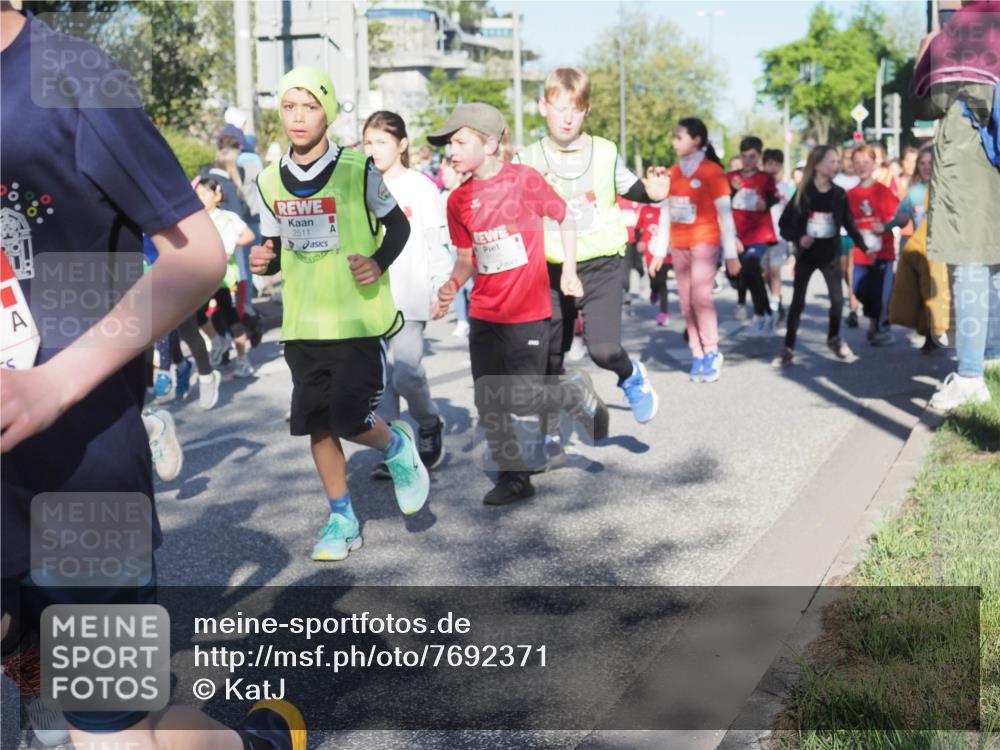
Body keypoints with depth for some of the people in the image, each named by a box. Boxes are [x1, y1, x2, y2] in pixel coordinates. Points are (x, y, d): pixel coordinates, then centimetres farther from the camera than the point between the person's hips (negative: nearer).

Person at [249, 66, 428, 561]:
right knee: (317, 424, 7)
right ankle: (342, 520, 23)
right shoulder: (269, 181, 6)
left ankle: (396, 447, 23)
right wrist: (264, 262, -6)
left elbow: (398, 225, 3)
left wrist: (379, 263, -15)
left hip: (358, 319, -4)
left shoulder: (358, 171, -6)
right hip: (302, 323, 5)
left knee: (350, 420, -12)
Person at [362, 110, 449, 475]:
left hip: (410, 297, -4)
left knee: (407, 373, -12)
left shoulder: (419, 186, -2)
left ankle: (430, 425, 15)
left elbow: (436, 242, -1)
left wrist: (440, 289, -5)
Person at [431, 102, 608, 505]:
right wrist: (453, 284, -7)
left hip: (528, 313, -5)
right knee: (488, 404, 5)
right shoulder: (458, 200, 4)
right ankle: (513, 478, 20)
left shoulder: (524, 179, -9)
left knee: (521, 400, -10)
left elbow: (564, 218, 3)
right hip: (484, 316, 5)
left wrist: (569, 270, -4)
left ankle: (576, 392, 19)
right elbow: (467, 256, 12)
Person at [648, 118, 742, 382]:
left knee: (701, 296, -14)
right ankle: (697, 354, 6)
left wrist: (731, 253, -9)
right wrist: (659, 251, 12)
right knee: (686, 302, 2)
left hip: (704, 241, -5)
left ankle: (711, 353, -4)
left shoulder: (712, 171, -5)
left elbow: (725, 212, -6)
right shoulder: (674, 172, 10)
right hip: (679, 244, 5)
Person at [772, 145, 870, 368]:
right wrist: (798, 238, -20)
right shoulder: (803, 193, -7)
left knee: (837, 299, 3)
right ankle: (789, 348, 6)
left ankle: (834, 338, 27)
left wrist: (864, 245, -2)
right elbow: (784, 224, -4)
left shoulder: (839, 194, -2)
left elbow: (849, 224, 4)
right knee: (797, 301, 0)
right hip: (806, 255, -2)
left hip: (830, 255, 2)